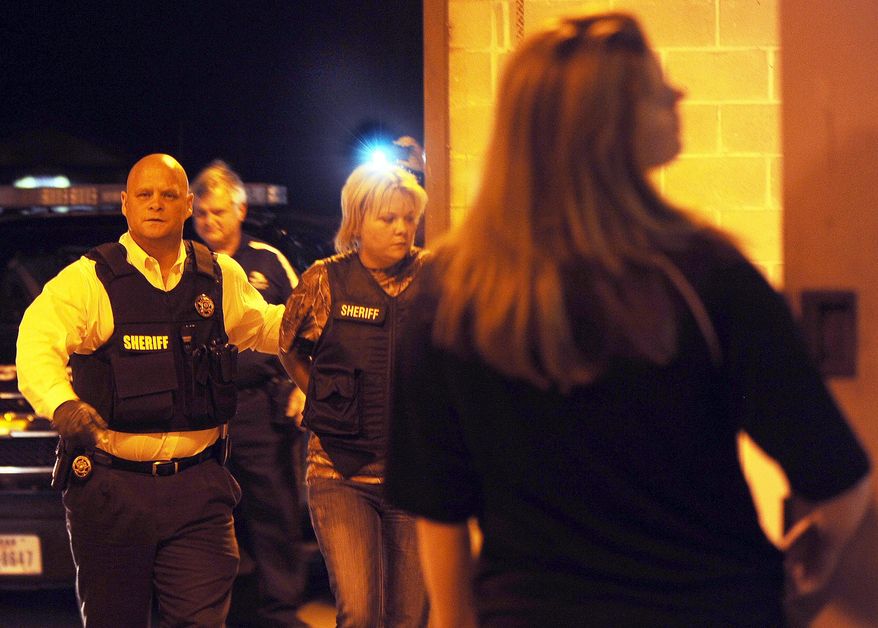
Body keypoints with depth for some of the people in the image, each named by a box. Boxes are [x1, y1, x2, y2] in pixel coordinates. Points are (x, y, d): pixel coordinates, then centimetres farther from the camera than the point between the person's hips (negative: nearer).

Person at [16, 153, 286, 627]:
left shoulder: (221, 277, 10)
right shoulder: (87, 279, -4)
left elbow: (262, 327, 28)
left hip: (197, 485, 2)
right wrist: (63, 405, -38)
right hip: (109, 485, -2)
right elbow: (37, 344, -18)